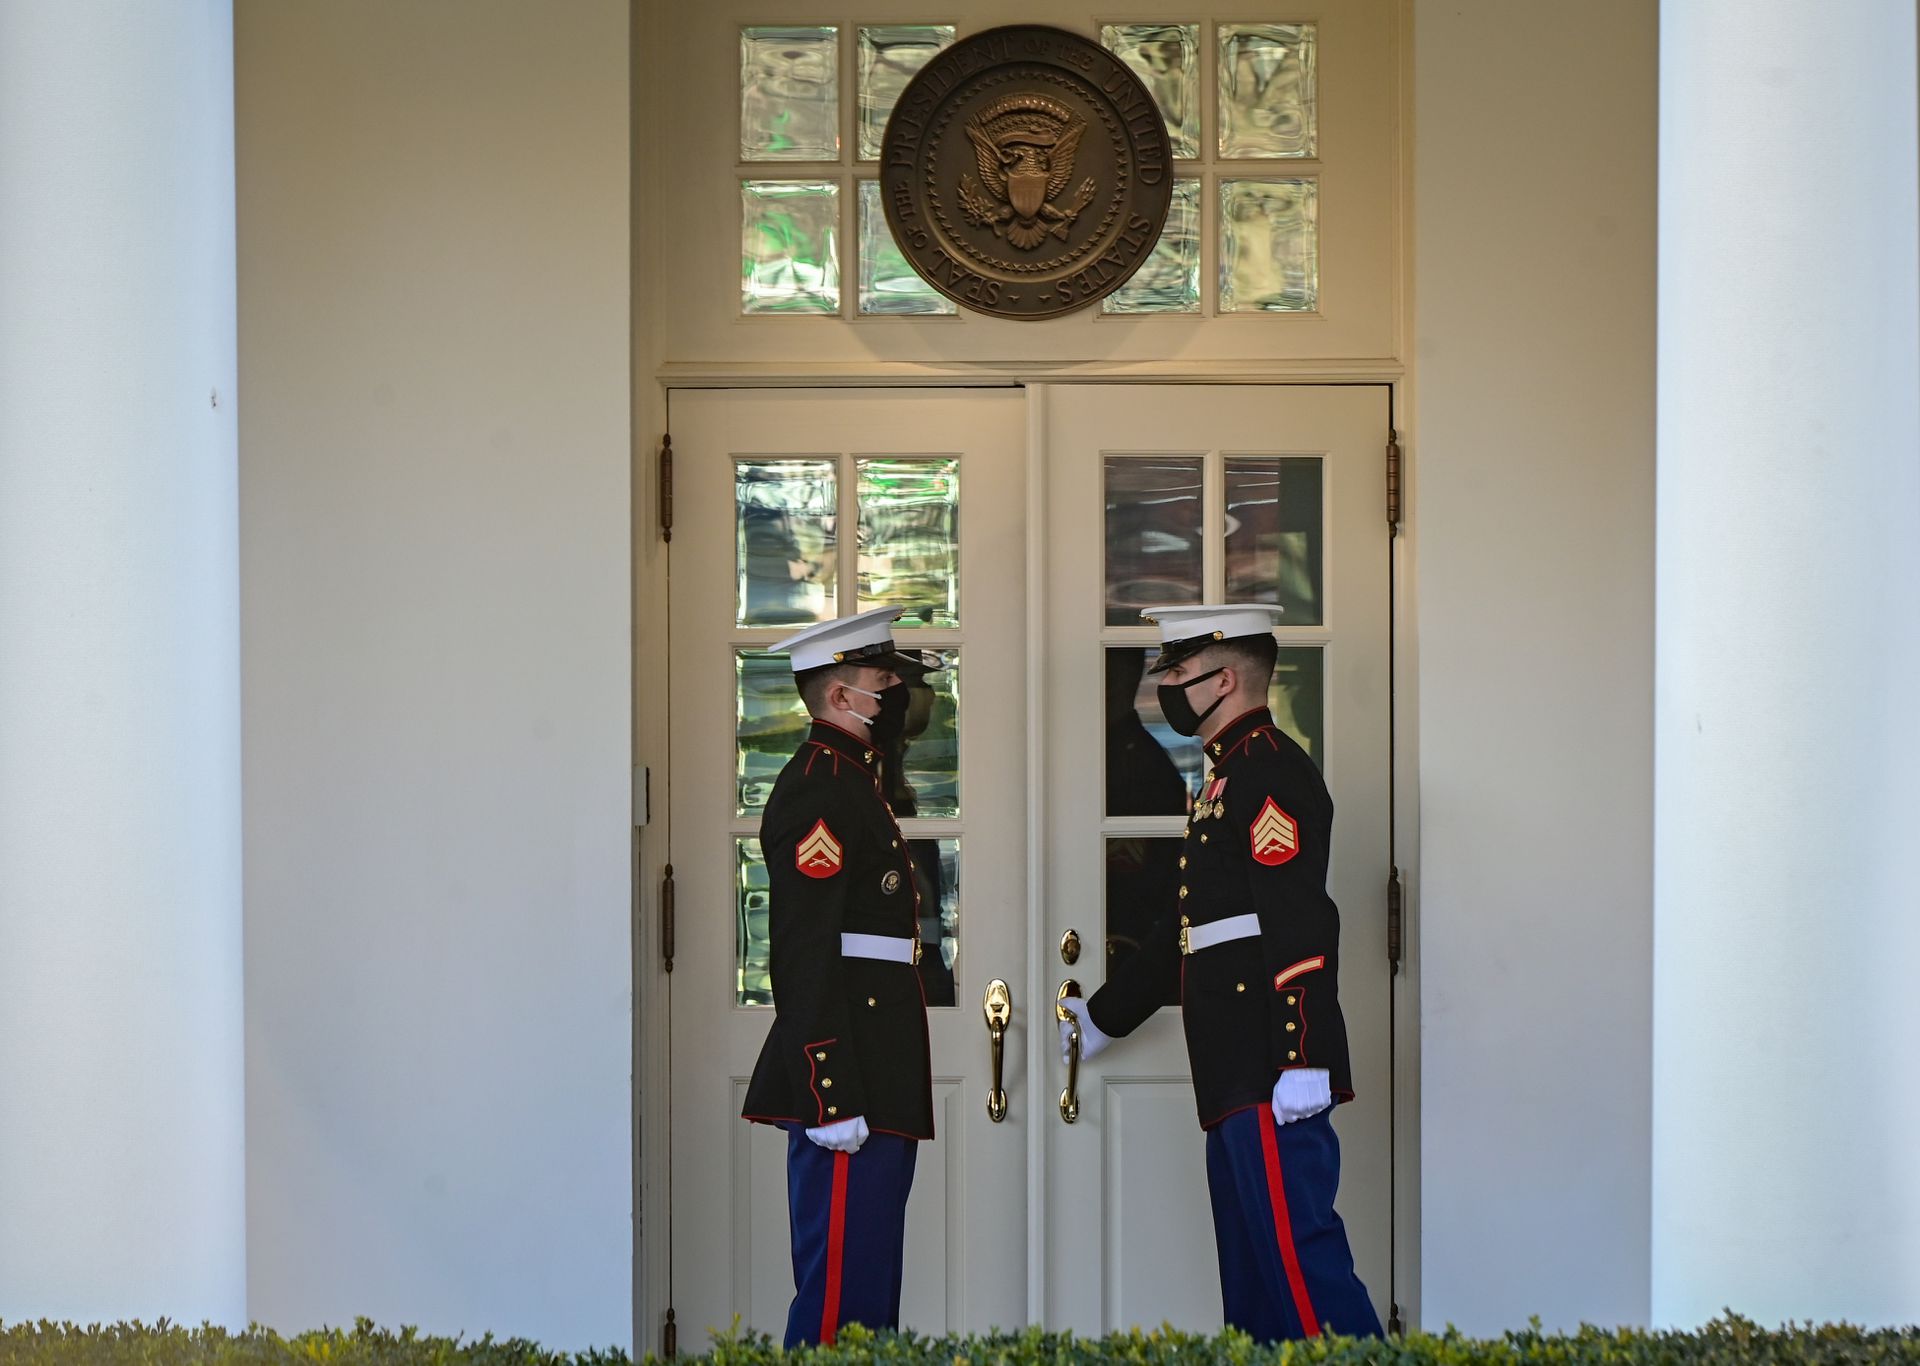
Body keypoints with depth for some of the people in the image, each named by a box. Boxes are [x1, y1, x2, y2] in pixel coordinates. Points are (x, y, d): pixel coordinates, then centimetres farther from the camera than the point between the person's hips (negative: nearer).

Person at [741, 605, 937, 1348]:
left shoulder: (850, 783, 19)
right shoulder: (817, 789, -13)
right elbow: (806, 953, -20)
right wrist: (833, 1099, -24)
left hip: (875, 1083, 11)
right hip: (846, 1082, -11)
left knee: (870, 1279, 14)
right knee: (843, 1287, -8)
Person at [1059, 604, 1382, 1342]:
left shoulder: (1270, 770, -11)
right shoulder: (1229, 774, 21)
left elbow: (1301, 926, -21)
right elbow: (1190, 926, 28)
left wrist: (1302, 1062, -26)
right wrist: (1101, 1016, 33)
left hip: (1273, 1072, -11)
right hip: (1239, 1077, 11)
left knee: (1297, 1247, -11)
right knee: (1250, 1269, 12)